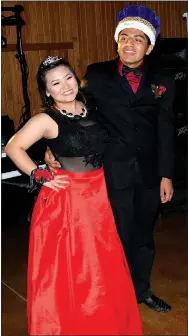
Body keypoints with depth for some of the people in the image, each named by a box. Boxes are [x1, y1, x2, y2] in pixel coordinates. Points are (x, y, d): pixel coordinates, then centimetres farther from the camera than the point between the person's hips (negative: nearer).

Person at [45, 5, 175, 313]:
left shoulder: (162, 81, 2)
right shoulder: (97, 74, -3)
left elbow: (166, 131, 2)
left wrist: (166, 175, 1)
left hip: (149, 171, 3)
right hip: (114, 171, -2)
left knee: (144, 235, 18)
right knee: (120, 236, 11)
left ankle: (142, 291, 38)